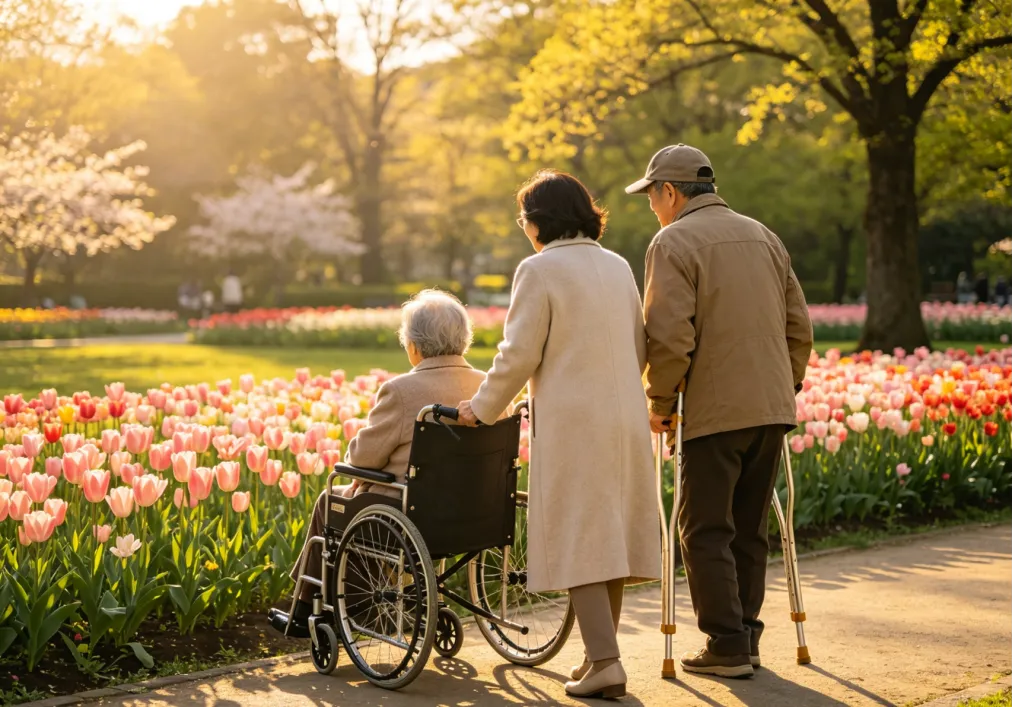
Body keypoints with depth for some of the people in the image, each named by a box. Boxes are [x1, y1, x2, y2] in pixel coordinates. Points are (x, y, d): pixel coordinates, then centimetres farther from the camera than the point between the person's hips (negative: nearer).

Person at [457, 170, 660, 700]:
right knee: (610, 536, 13)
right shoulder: (618, 267, 11)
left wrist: (482, 409, 2)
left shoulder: (540, 269, -8)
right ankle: (601, 652, 20)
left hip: (572, 424, -7)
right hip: (626, 420, 7)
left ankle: (603, 662, -9)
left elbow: (519, 354, -10)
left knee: (578, 541, -4)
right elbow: (639, 350, 15)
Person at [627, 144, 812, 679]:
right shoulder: (761, 236, 15)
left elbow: (669, 336, -16)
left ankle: (727, 646, 1)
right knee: (748, 529, 15)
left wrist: (660, 402, -5)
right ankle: (746, 637, 20)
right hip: (772, 408, 7)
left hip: (716, 411, -7)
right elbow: (799, 325, 16)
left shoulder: (674, 241, -6)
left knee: (706, 531, 1)